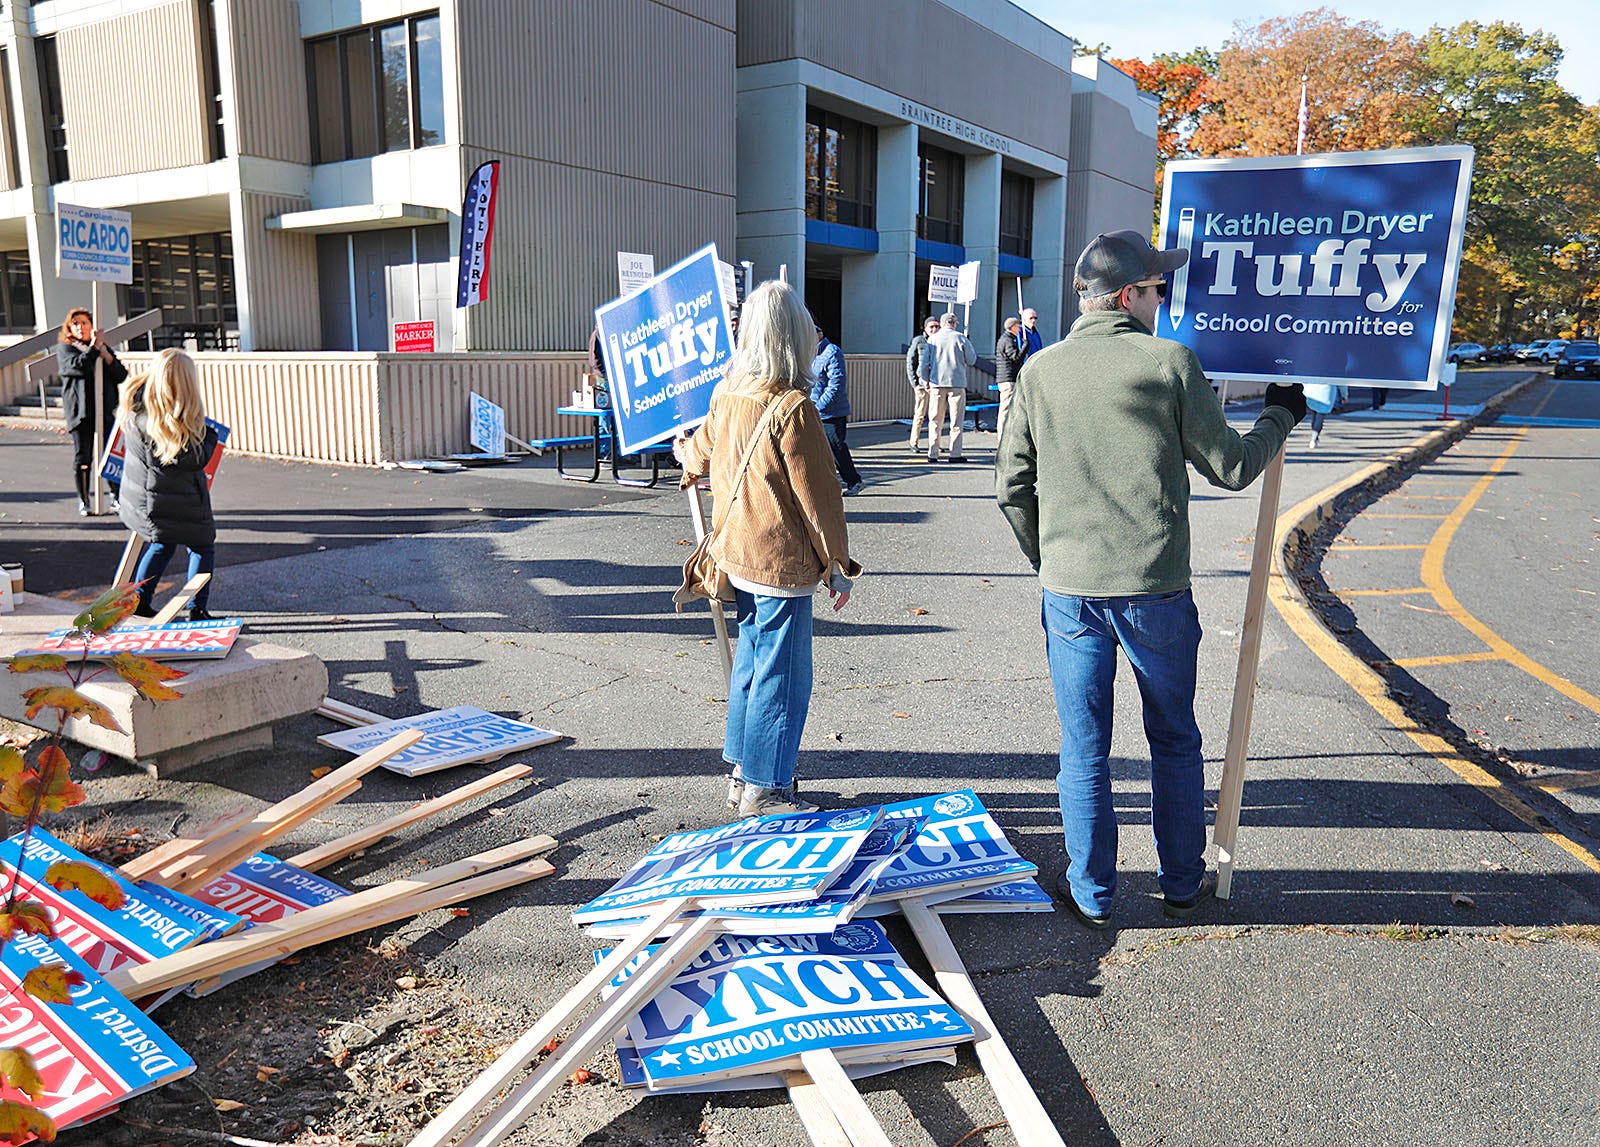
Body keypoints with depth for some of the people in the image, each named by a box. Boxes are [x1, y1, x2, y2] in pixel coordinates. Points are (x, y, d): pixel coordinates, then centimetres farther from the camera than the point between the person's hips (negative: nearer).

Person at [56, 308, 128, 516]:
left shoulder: (103, 348, 18)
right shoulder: (64, 349, 7)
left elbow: (122, 376, 8)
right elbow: (78, 365, -15)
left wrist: (106, 356, -5)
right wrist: (94, 347, -12)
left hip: (105, 409, 3)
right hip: (80, 411, -3)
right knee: (82, 457, -1)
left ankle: (117, 496, 10)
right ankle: (83, 501, 9)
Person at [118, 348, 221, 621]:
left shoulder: (135, 404, -1)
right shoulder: (179, 419, -24)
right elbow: (197, 458, -23)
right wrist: (210, 434, -5)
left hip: (141, 496, 8)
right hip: (177, 502, -8)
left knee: (162, 544, 28)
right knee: (203, 548, 9)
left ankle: (139, 598, 31)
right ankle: (197, 608, 7)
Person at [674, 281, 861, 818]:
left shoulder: (727, 392, 4)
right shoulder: (791, 407, -20)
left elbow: (704, 448, 24)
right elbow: (817, 494, -16)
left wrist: (687, 458, 48)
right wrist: (837, 565, -7)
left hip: (737, 552, 8)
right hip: (781, 561, -8)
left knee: (752, 661, 20)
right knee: (781, 673, 2)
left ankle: (743, 771, 32)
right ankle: (764, 789, 11)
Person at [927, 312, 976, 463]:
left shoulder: (932, 339, 5)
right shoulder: (961, 339, -1)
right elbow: (971, 360, 2)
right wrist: (969, 346, 19)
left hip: (937, 383, 2)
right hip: (957, 383, -2)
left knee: (934, 420, 6)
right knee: (956, 421, 4)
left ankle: (932, 454, 2)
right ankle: (955, 453, 1)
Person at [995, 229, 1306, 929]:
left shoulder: (1041, 370, 1)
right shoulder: (1170, 362, -8)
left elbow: (1012, 487, 4)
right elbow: (1230, 468, -2)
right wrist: (1280, 417, 16)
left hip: (1068, 590, 2)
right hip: (1154, 590, -2)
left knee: (1083, 750, 12)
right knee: (1174, 743, 16)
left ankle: (1091, 893, 22)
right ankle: (1182, 884, 30)